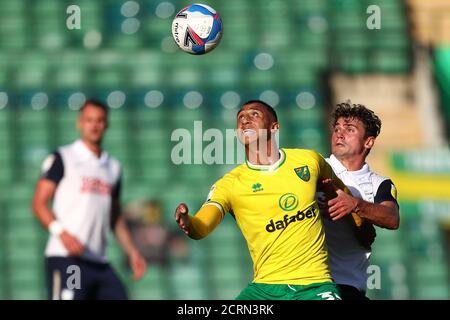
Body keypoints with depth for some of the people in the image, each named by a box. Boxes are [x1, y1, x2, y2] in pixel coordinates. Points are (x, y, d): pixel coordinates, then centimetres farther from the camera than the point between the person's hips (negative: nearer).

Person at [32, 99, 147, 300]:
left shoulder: (113, 167, 20)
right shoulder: (62, 158, 2)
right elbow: (39, 203, -4)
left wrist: (132, 252, 15)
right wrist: (62, 232, -20)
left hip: (99, 261, 6)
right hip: (66, 257, -6)